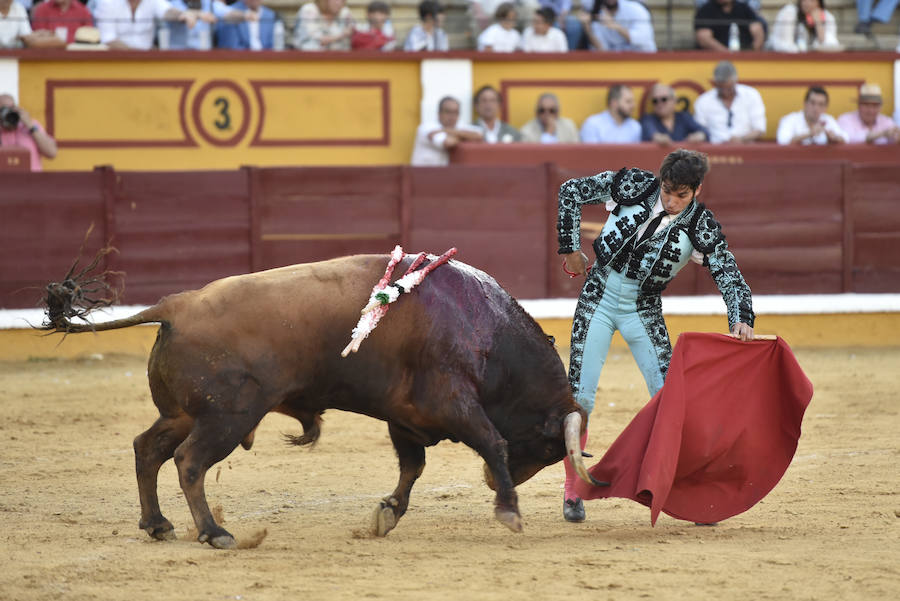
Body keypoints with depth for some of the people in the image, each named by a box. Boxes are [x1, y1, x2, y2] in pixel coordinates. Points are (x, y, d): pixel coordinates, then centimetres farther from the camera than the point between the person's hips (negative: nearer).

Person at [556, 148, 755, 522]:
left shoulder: (700, 226, -11)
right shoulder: (634, 185, -11)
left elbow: (729, 275, -17)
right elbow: (571, 191, -1)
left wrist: (741, 320, -35)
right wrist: (570, 248, 0)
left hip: (643, 310, 0)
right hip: (599, 299, 0)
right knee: (580, 395, -6)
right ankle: (572, 492, 7)